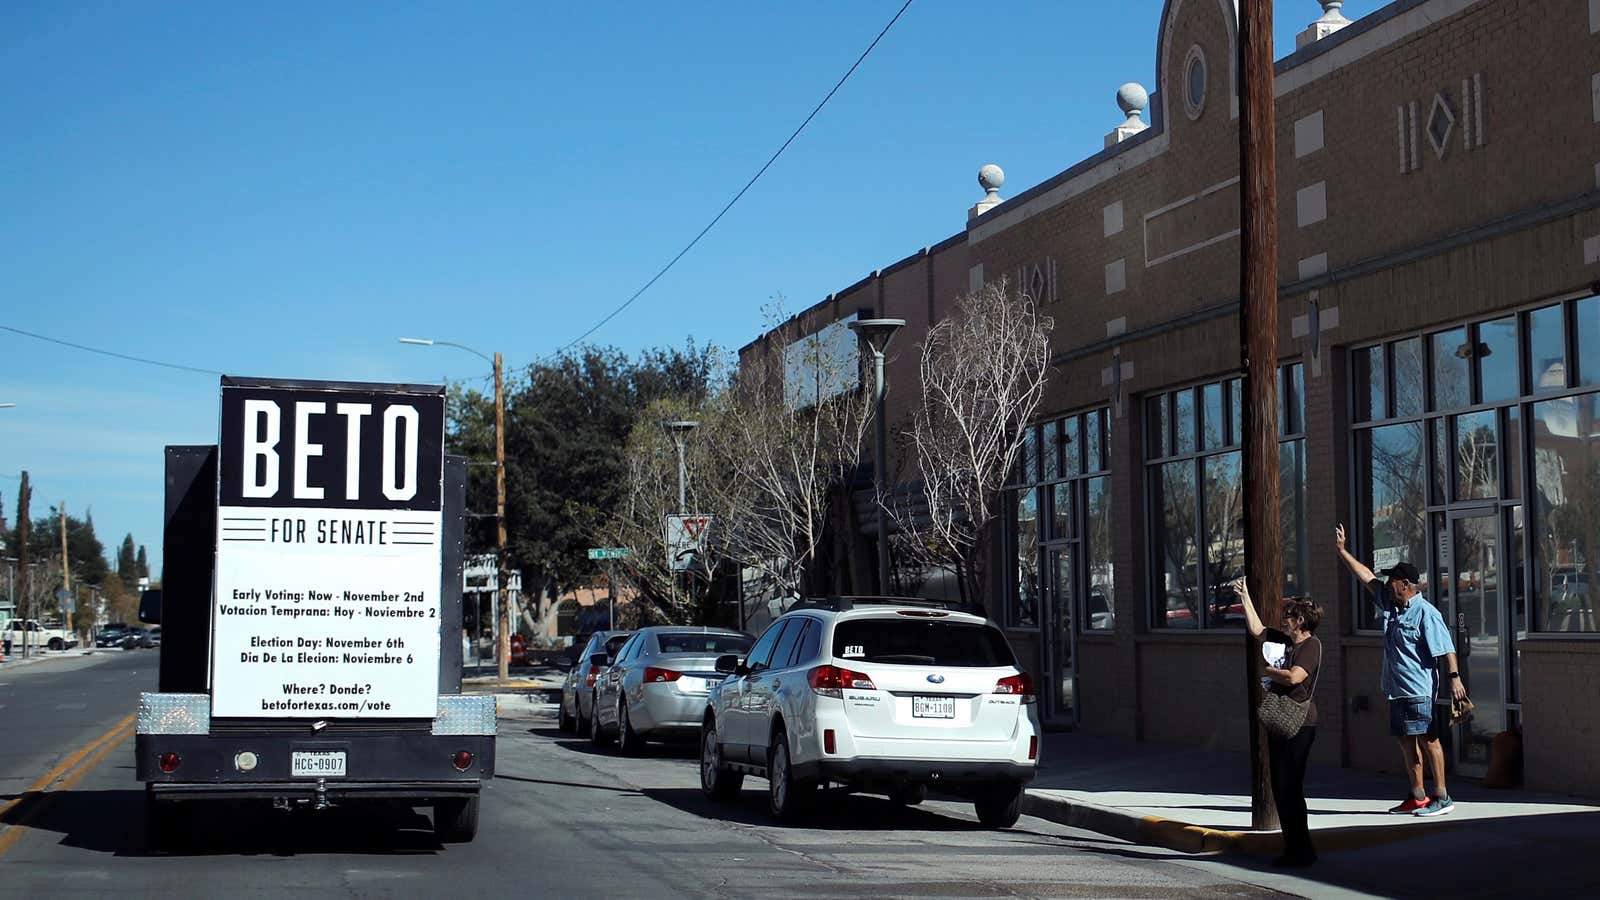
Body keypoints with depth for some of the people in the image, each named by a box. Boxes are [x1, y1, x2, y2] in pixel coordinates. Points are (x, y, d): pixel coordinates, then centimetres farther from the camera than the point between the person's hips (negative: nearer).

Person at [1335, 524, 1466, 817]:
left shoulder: (1425, 613, -13)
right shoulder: (1390, 604, 12)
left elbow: (1445, 648, -16)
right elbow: (1367, 577, 18)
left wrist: (1454, 677, -22)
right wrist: (1342, 551, 18)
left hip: (1419, 691, -9)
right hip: (1397, 690, 9)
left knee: (1428, 740, -6)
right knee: (1406, 742, 11)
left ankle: (1442, 797, -1)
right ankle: (1417, 797, 17)